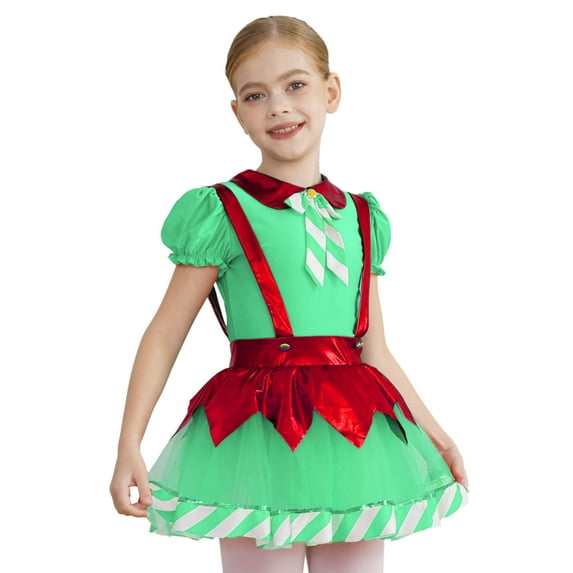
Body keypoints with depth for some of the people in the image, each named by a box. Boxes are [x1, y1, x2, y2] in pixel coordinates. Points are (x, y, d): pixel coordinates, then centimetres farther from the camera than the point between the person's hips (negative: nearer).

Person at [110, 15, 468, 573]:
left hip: (354, 444, 5)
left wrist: (436, 436, 18)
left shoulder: (362, 219, 12)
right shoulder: (224, 212, -2)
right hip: (260, 439, -4)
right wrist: (129, 447, -10)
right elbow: (164, 337, -3)